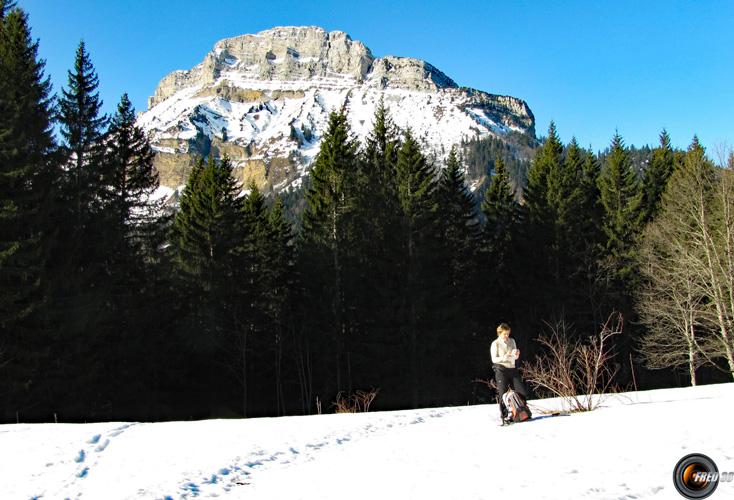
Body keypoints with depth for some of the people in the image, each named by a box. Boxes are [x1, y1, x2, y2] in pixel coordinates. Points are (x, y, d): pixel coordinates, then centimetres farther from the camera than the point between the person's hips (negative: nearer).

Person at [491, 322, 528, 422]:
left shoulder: (512, 341, 13)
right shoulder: (495, 344, -1)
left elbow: (515, 357, 18)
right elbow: (494, 359, -7)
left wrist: (516, 354, -6)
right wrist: (505, 357, -22)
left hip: (512, 369, 5)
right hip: (501, 370, -5)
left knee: (522, 392, 0)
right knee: (503, 394, -3)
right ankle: (504, 416, 2)